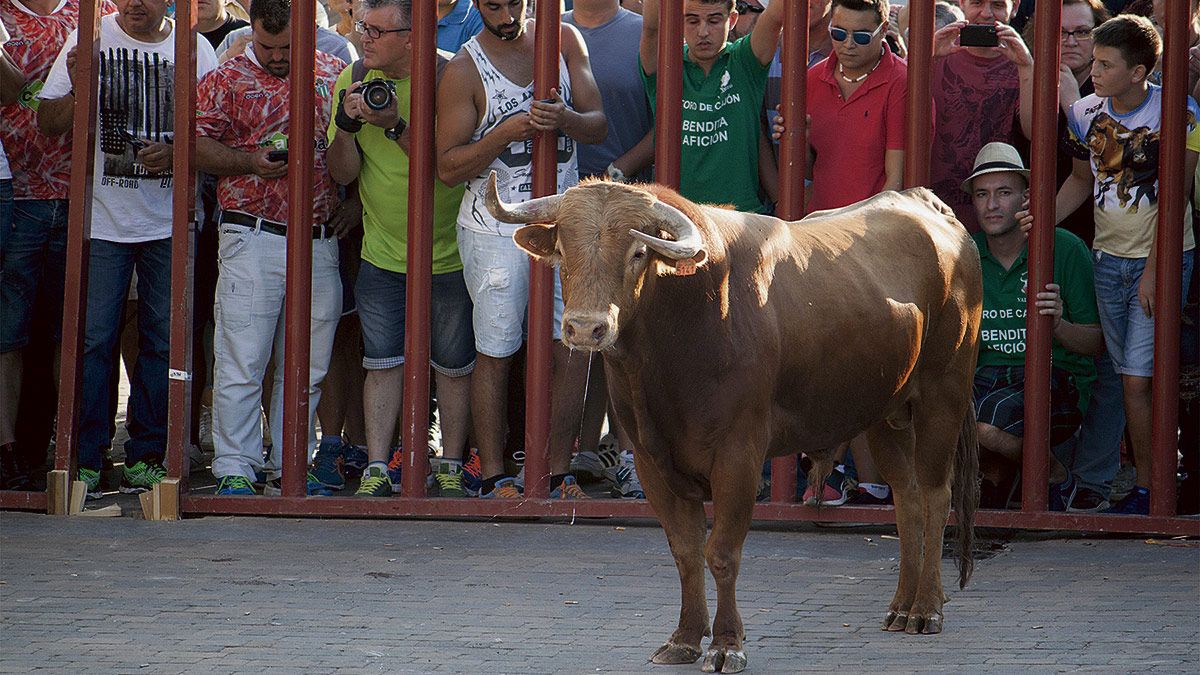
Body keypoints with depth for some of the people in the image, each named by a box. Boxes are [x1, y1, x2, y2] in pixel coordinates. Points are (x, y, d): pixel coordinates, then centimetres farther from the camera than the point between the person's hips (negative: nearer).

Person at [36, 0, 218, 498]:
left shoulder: (194, 50, 5)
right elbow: (47, 123, 4)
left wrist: (175, 153, -11)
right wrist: (78, 91, -17)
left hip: (170, 220, 1)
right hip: (101, 217, -1)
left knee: (164, 340, 2)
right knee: (92, 339, -5)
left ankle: (146, 457, 11)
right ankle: (83, 460, 1)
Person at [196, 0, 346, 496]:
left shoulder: (334, 75, 12)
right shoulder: (227, 79, 3)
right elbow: (195, 144, -1)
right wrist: (253, 163, -14)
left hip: (320, 238, 4)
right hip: (253, 236, -3)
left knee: (307, 365, 7)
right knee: (241, 360, -6)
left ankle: (290, 465, 16)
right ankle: (235, 469, -1)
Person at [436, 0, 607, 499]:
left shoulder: (564, 41, 6)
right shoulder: (464, 69, -5)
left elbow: (598, 126, 5)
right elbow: (448, 166, -7)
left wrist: (565, 119, -18)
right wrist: (510, 130, -19)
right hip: (495, 228, -3)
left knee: (575, 348, -1)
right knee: (495, 354, 0)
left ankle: (558, 472, 8)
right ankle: (494, 475, 9)